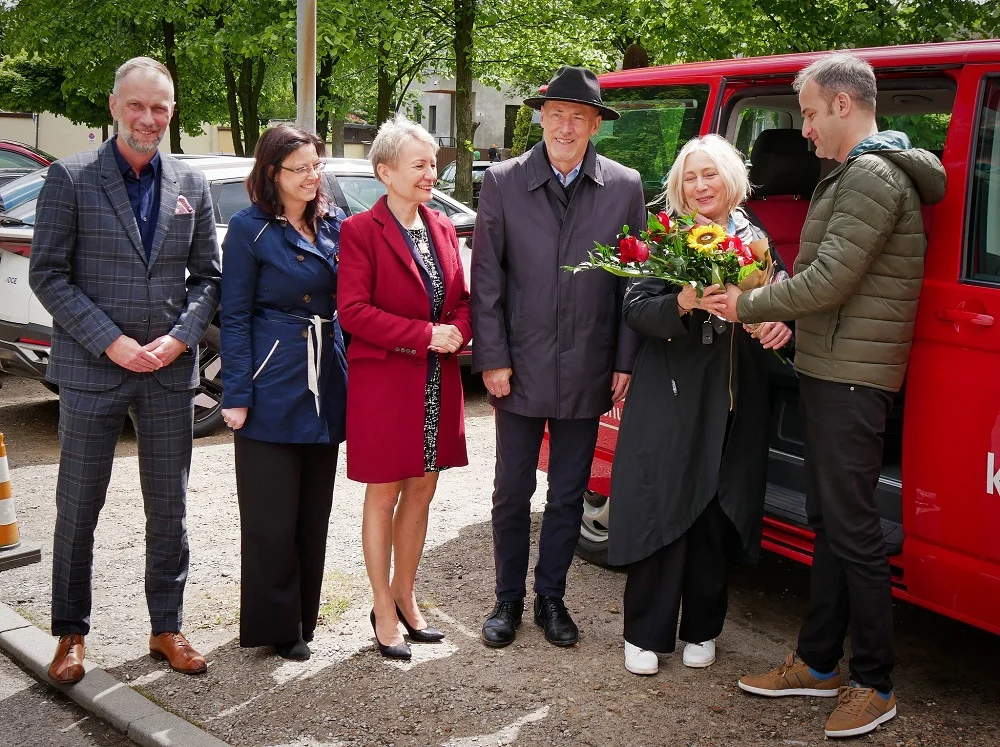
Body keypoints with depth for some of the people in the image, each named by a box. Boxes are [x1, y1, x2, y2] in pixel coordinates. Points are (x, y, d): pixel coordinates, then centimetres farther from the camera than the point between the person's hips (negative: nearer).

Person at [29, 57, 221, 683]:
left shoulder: (192, 185, 7)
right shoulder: (70, 179, -3)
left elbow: (208, 276, 8)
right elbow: (48, 274, -6)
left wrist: (180, 337, -8)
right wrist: (111, 342, -14)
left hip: (171, 371, 3)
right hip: (93, 369, -2)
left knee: (169, 508, 10)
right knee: (79, 506, 7)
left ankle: (168, 628, 24)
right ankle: (71, 633, 23)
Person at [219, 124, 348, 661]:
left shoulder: (334, 224, 10)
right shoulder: (250, 228, -5)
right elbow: (235, 316, -7)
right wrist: (236, 394, -12)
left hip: (325, 387, 6)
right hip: (271, 387, -5)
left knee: (314, 511, 12)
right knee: (271, 516, 2)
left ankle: (303, 616, 25)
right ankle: (273, 625, 16)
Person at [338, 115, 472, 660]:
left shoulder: (443, 229, 10)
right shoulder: (360, 230, -9)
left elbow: (461, 299, 15)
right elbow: (352, 310, -15)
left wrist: (457, 331, -8)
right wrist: (425, 334, -19)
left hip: (437, 385, 6)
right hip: (384, 382, -6)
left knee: (421, 492, 13)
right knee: (384, 494, 5)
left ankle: (405, 596, 28)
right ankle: (383, 610, 17)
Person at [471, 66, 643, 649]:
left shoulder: (625, 187, 0)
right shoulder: (503, 183, -2)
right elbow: (486, 278, -1)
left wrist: (626, 362, -2)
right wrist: (492, 359, -6)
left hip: (588, 375, 1)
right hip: (520, 370, 0)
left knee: (569, 496, 12)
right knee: (512, 494, 10)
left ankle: (552, 598, 29)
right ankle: (509, 600, 27)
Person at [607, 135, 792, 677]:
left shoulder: (757, 240, 9)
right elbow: (635, 309, -8)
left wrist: (782, 323, -12)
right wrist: (682, 304, -26)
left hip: (733, 406, 3)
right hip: (670, 398, -3)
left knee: (716, 516, 9)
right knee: (662, 511, -1)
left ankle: (702, 629, 26)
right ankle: (645, 634, 14)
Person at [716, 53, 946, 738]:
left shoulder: (872, 176, -15)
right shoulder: (857, 174, 19)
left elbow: (829, 281, -20)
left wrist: (748, 306, -9)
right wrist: (782, 314, 3)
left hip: (851, 381, -10)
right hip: (831, 372, 11)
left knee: (852, 528, -4)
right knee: (829, 520, 15)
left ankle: (876, 685, 9)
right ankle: (818, 663, 26)